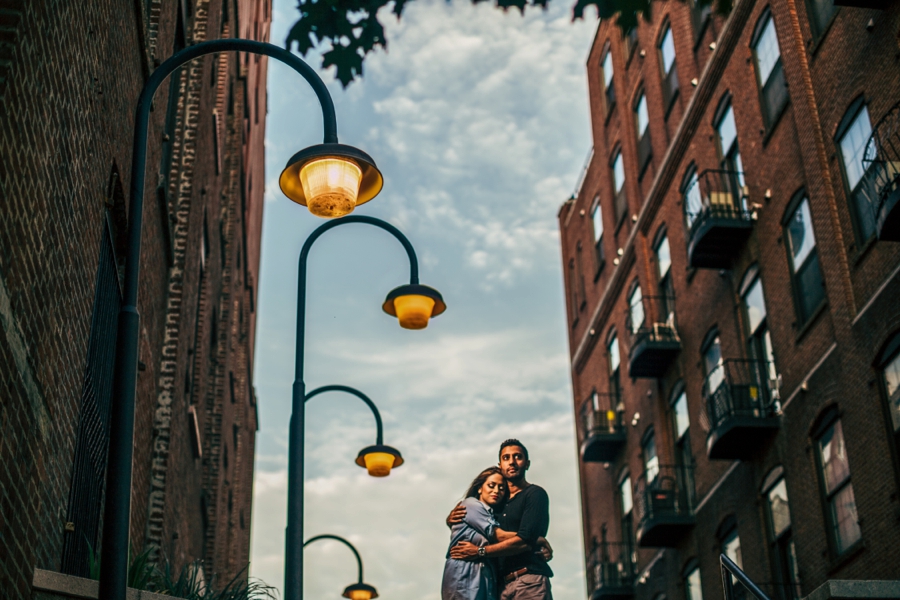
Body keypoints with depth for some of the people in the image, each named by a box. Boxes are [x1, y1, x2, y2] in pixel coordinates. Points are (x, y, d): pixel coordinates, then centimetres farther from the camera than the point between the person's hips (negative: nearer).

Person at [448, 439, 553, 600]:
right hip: (503, 584, 6)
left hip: (529, 580, -6)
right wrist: (452, 519, 8)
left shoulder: (535, 494, 1)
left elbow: (525, 541, -11)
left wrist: (480, 551, -9)